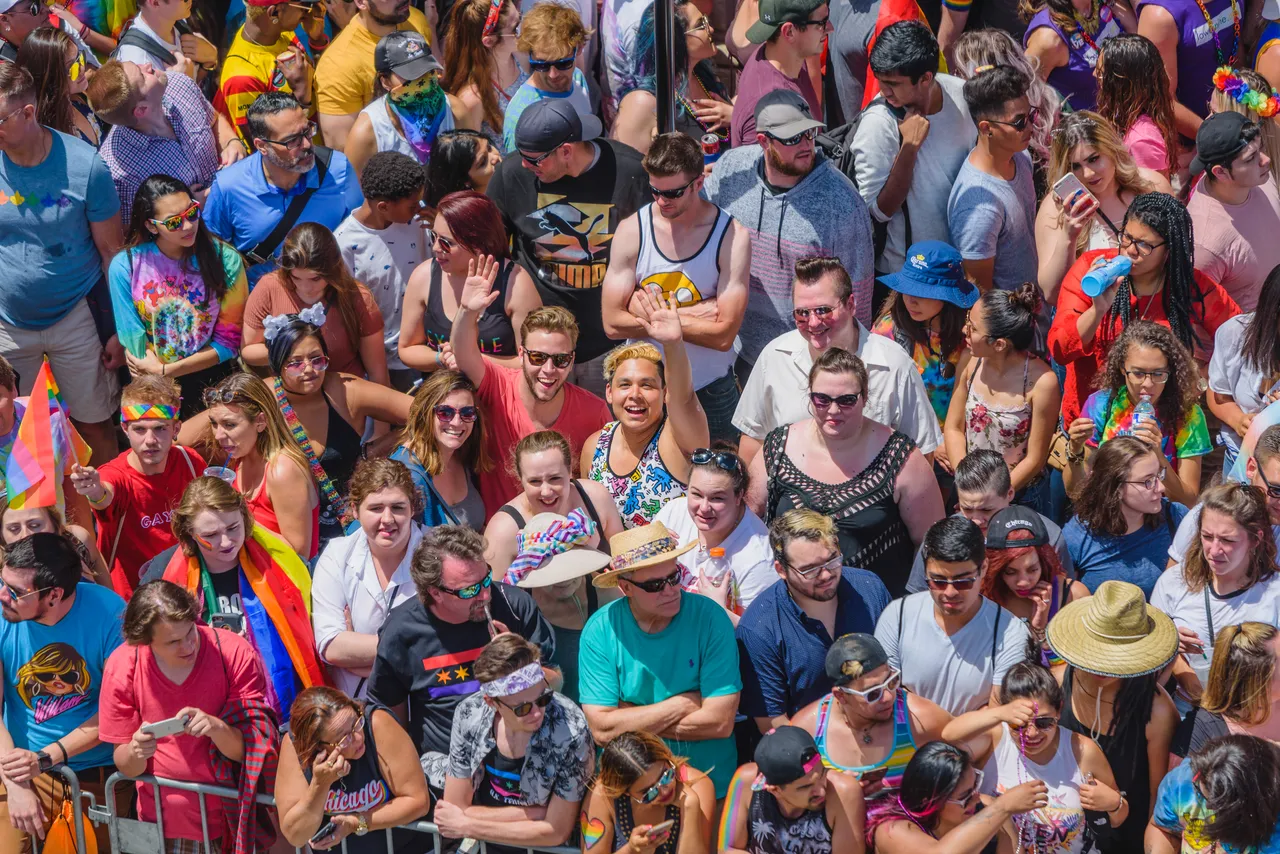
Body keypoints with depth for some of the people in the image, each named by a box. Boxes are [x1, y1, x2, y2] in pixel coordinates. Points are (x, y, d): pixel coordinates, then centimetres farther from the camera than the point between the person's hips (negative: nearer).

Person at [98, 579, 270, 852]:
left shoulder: (236, 654, -18)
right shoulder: (122, 666, -13)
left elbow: (249, 751, -16)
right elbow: (126, 766, -6)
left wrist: (216, 728, -35)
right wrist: (135, 752, -28)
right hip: (160, 823, 1)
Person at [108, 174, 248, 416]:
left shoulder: (225, 259, -5)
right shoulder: (125, 266, -5)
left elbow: (229, 341, -2)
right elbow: (132, 340, -2)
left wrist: (165, 370, -9)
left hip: (211, 380, 0)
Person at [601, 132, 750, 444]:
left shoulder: (732, 237, -13)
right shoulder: (631, 231, -6)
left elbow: (723, 335, -18)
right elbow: (612, 323, -10)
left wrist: (653, 316, -15)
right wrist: (690, 316, -14)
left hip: (710, 393, -1)